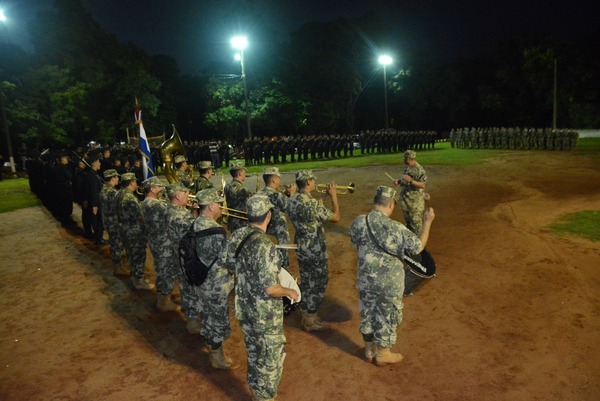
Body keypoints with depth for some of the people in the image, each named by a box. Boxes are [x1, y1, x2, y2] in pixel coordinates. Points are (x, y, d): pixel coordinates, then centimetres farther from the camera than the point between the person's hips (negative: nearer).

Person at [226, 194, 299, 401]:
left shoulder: (236, 236, -6)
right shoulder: (265, 246, -31)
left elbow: (231, 266, 10)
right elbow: (271, 289, -30)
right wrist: (290, 291, -11)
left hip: (244, 307, 8)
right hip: (265, 314, -8)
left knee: (253, 350, 28)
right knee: (271, 356, 15)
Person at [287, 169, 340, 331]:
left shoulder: (292, 201, 0)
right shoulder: (312, 203, -26)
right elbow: (335, 217, -15)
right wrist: (333, 195, -5)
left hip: (301, 248, 8)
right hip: (315, 251, -8)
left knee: (306, 282, 20)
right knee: (318, 284, 8)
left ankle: (306, 316, 34)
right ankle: (311, 321, 19)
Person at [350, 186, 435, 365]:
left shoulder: (358, 222, -11)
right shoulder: (396, 228, -24)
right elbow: (418, 246, -11)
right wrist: (428, 221, -2)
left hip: (365, 279, 4)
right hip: (390, 283, -4)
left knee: (367, 313, 21)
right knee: (387, 317, 16)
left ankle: (369, 350, 38)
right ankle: (382, 353, 32)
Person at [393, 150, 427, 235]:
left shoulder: (419, 170, -20)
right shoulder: (408, 168, 8)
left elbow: (423, 185, -24)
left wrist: (411, 181, -35)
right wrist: (399, 181, 3)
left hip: (415, 202, -9)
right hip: (407, 200, 9)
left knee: (416, 222, -1)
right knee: (408, 221, 21)